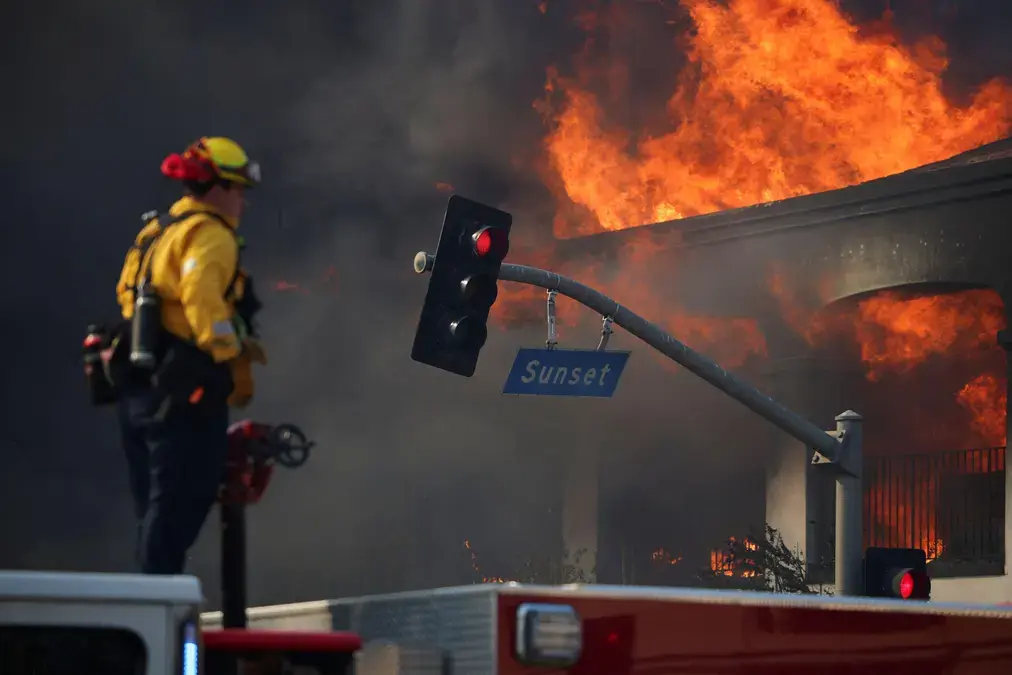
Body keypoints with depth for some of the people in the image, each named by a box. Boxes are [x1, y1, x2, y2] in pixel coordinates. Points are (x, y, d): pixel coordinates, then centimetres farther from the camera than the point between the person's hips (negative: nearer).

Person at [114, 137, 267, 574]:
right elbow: (202, 296, -26)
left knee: (156, 507, 14)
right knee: (179, 504, -9)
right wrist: (234, 346, -18)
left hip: (139, 389, 9)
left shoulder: (156, 230, 19)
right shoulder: (210, 234, -10)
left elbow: (127, 292, 21)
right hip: (185, 395, -9)